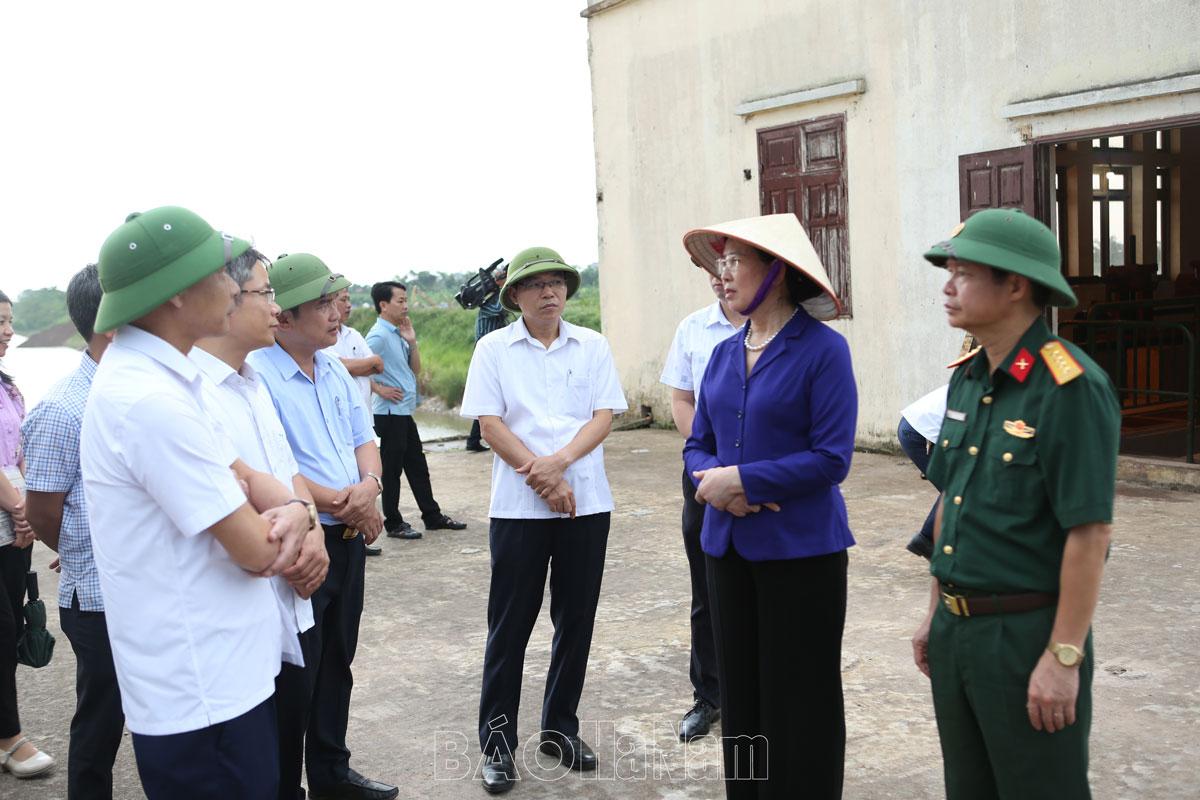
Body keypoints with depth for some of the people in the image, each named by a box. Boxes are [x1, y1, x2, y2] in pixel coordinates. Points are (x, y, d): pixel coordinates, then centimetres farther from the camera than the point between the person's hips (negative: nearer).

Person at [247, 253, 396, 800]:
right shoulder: (257, 376, -17)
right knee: (294, 679, 4)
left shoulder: (335, 370, 9)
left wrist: (369, 484, -10)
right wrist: (342, 503, -17)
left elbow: (364, 440, 12)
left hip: (348, 539, 8)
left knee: (337, 663, 20)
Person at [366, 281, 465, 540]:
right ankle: (393, 524, 10)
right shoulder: (379, 335, -15)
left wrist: (412, 342, 4)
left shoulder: (398, 334, 13)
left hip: (405, 412, 9)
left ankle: (433, 516, 23)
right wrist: (379, 389, -17)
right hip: (390, 412, -9)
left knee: (417, 466, 15)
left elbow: (415, 370, 16)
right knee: (392, 469, 0)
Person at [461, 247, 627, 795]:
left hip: (586, 502, 3)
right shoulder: (494, 349, 1)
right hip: (519, 505, -2)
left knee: (576, 619, 10)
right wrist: (543, 480, -13)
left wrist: (559, 462, -16)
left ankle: (560, 729, 26)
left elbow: (604, 416, 0)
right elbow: (490, 425, -5)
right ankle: (497, 741, 15)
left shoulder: (592, 346, 7)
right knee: (510, 623, 3)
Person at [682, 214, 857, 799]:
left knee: (799, 706, 5)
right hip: (728, 547, 6)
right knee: (740, 699, 16)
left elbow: (831, 458, -16)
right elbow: (698, 444, 11)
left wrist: (741, 479, -17)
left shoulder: (822, 349, -11)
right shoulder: (724, 354, 9)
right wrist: (711, 479, -11)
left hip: (800, 549, -6)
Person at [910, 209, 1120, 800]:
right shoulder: (967, 378, 8)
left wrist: (1064, 658, -19)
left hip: (1028, 633, -8)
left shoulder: (1071, 387, -17)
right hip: (956, 629, 8)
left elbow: (1089, 532, -19)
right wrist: (936, 615, 16)